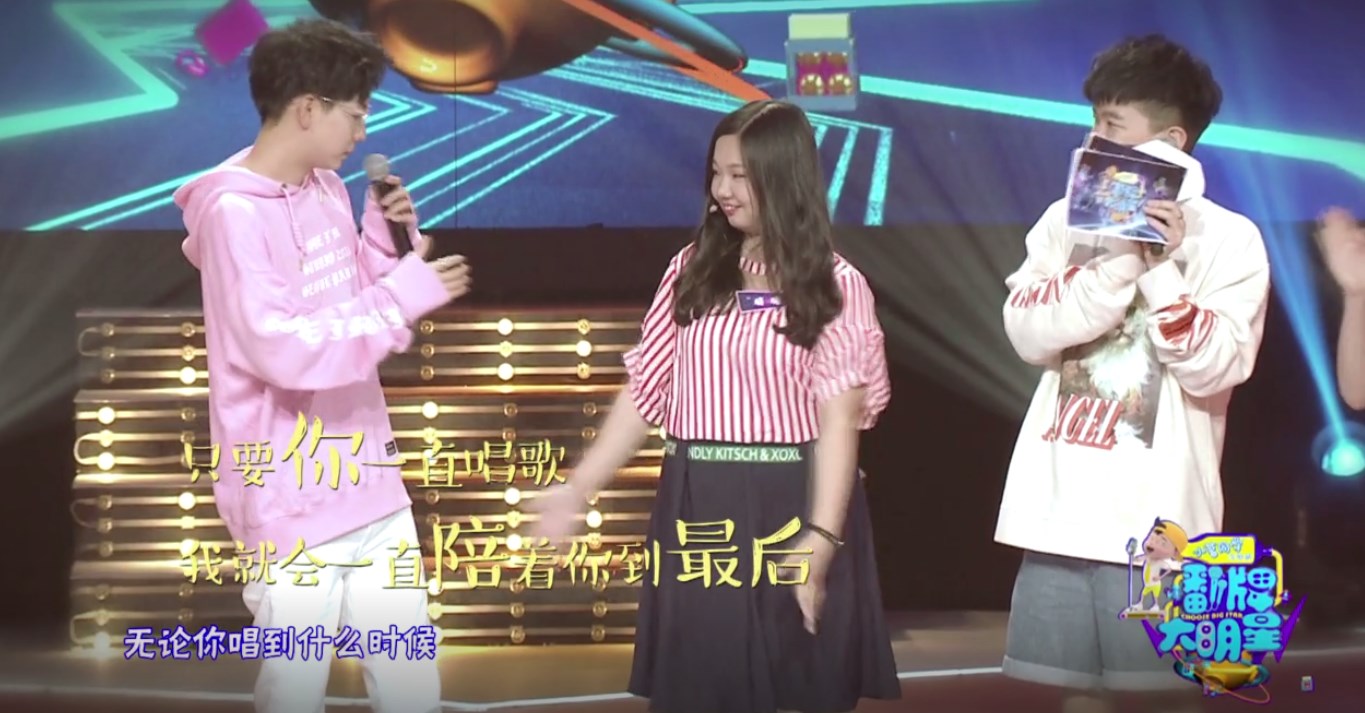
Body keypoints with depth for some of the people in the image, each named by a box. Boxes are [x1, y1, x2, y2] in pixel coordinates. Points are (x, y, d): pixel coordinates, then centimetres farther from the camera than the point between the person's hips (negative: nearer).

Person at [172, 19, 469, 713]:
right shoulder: (232, 211, -17)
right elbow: (286, 352, -26)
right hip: (292, 497, -7)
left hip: (369, 478, 8)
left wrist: (385, 237, -1)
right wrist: (405, 292, -22)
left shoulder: (328, 189, 7)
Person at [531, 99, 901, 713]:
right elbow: (645, 390, 9)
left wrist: (820, 538, -19)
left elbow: (838, 420, -9)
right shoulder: (692, 270, 8)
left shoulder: (833, 285, -3)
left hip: (790, 505, -3)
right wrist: (580, 487, 3)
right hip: (698, 506, 3)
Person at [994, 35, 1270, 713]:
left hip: (1158, 513, -4)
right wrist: (1123, 260, -14)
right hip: (1062, 504, 4)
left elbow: (1214, 369, -12)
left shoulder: (1229, 238, -4)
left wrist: (1160, 269, -19)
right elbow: (1029, 332, -6)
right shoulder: (1067, 219, 7)